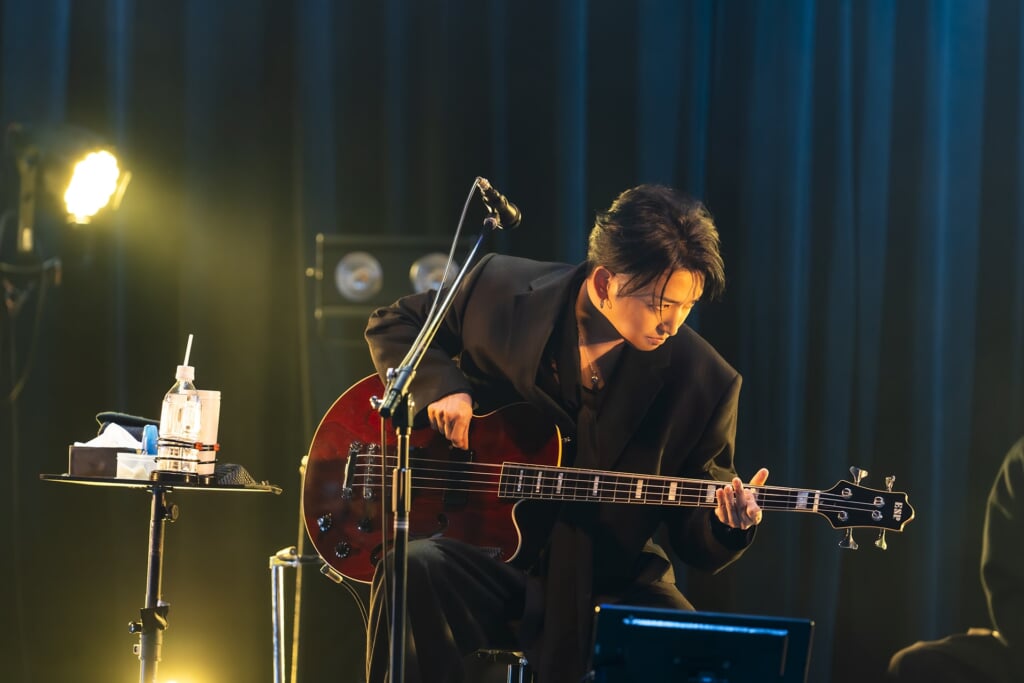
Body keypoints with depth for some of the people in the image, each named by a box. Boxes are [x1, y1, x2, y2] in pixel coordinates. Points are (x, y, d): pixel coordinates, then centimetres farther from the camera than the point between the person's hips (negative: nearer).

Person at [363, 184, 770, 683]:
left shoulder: (705, 383, -9)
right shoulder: (504, 290, -6)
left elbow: (695, 542, -1)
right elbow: (393, 325, 13)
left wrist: (726, 524, -25)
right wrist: (442, 388, -7)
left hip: (608, 584, 0)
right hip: (486, 562, 0)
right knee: (413, 571, -33)